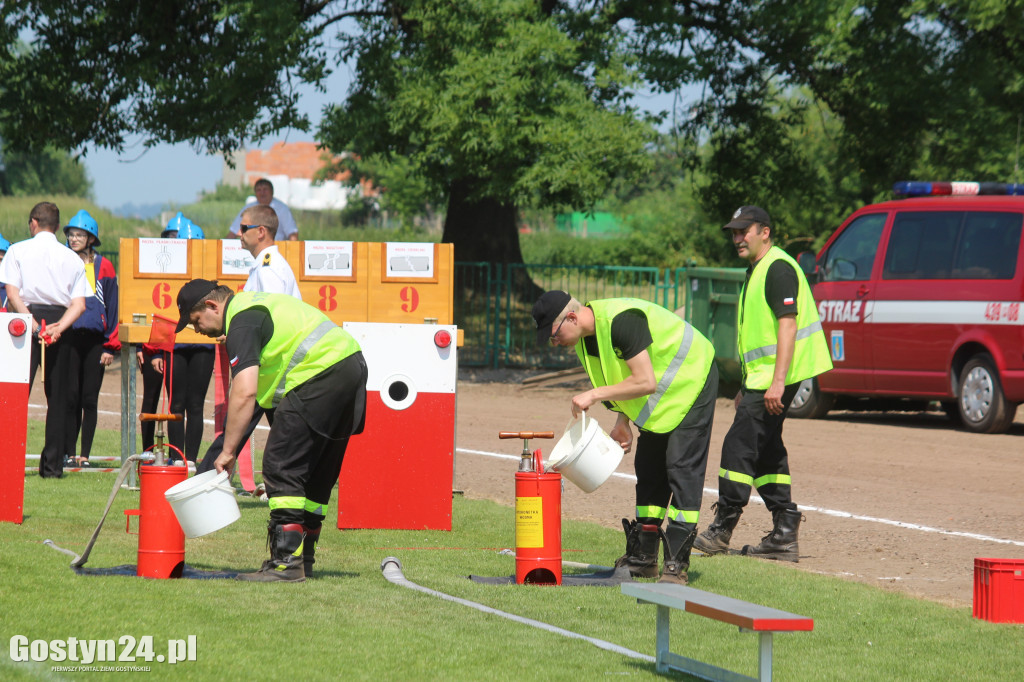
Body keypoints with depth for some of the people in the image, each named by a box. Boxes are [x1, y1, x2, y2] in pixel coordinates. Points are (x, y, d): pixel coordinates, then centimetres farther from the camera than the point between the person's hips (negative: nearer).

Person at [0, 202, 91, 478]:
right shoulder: (72, 258, 12)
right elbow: (79, 304, 1)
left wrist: (35, 326, -12)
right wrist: (57, 328, -8)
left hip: (27, 319, -2)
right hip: (59, 321, 3)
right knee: (58, 396, 8)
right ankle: (53, 464, 5)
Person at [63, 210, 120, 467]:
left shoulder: (104, 267, 5)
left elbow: (112, 307, 6)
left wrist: (111, 346, 0)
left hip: (95, 340, 0)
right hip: (68, 338, 0)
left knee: (90, 399, 1)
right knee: (70, 398, -2)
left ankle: (85, 454, 7)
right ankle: (68, 453, 4)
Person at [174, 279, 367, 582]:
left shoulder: (242, 323, -10)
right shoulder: (253, 305, 22)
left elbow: (245, 392, -20)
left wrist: (228, 451, -17)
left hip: (322, 373, -11)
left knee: (281, 467, -8)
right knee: (317, 474, 16)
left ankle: (286, 561, -12)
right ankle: (303, 558, 21)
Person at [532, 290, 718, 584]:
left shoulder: (621, 321, -32)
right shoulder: (583, 338, -3)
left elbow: (645, 382, -34)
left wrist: (595, 395, -30)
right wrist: (622, 421, 0)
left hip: (691, 382, -9)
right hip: (659, 397, 9)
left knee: (682, 469, -14)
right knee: (648, 470, 9)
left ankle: (677, 564, -17)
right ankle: (644, 557, 14)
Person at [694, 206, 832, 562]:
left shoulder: (778, 268, -13)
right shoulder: (756, 272, 19)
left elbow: (788, 325, -21)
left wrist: (777, 382, -27)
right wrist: (747, 386, 25)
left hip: (775, 375, -11)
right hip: (762, 376, 11)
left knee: (739, 445, -9)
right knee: (766, 450, 10)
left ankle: (723, 529, -5)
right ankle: (784, 535, 11)